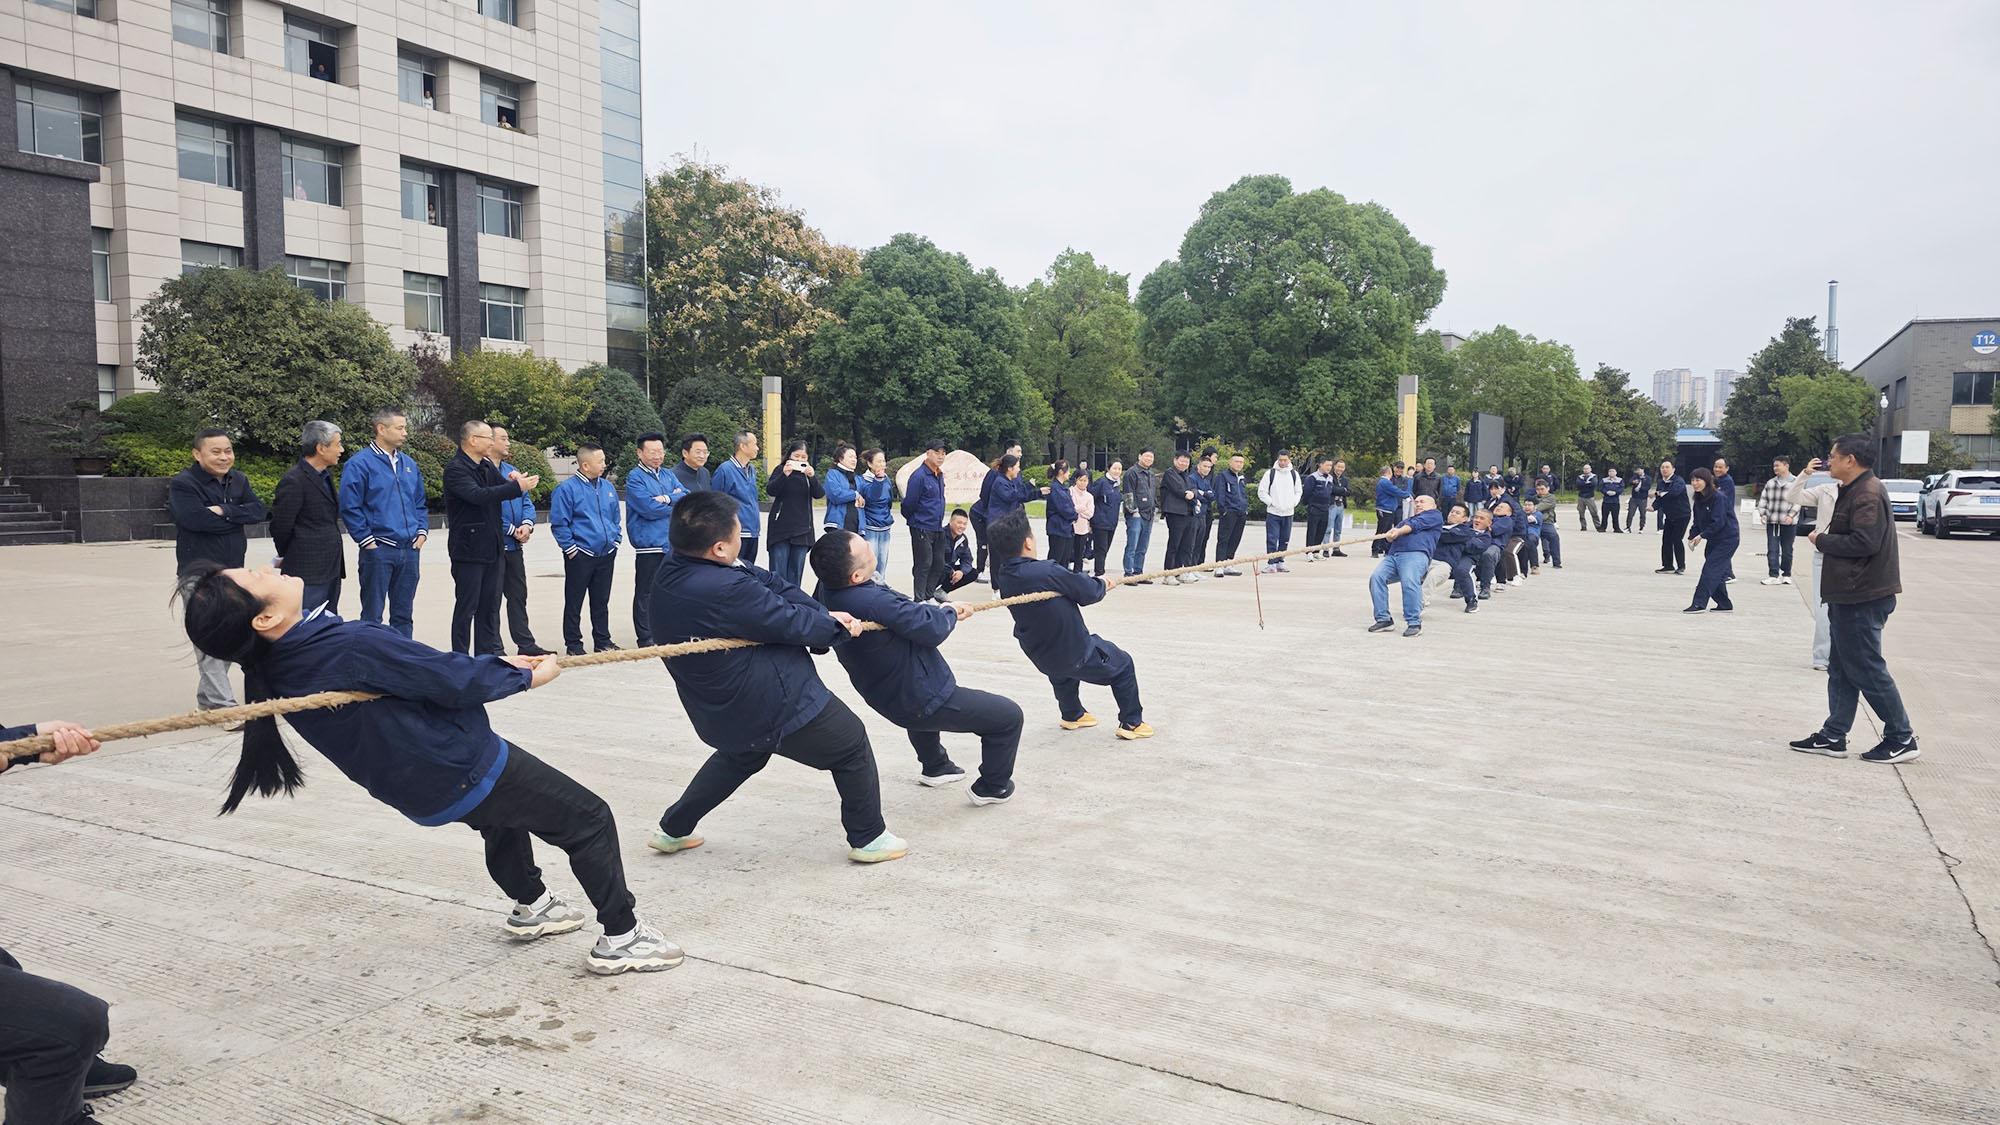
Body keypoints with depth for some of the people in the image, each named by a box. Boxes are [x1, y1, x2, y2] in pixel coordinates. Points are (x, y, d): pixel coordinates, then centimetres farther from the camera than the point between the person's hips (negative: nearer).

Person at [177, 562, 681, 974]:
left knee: (506, 809, 36)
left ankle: (531, 907, 50)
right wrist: (525, 676, -4)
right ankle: (621, 937, 13)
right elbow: (453, 679, -23)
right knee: (589, 819, 4)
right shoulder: (351, 648, -33)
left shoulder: (280, 667, -5)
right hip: (463, 773, -9)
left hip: (412, 785, 9)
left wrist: (497, 663, 4)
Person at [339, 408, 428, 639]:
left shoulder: (409, 465, 14)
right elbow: (349, 508, -10)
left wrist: (422, 531, 8)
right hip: (378, 550, -6)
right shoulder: (359, 464, -6)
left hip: (410, 550, 6)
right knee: (372, 614, 0)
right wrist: (367, 540, -12)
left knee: (404, 613, 11)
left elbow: (420, 504, 22)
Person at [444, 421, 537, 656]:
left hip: (492, 548, 8)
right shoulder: (456, 469, -13)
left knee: (490, 605, 12)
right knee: (467, 606, -3)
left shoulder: (489, 467, 13)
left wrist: (515, 483, -7)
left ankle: (487, 653, 19)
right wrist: (516, 486, -28)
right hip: (469, 549, -8)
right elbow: (478, 495, -28)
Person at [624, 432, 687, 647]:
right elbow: (649, 508, -17)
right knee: (646, 593, 0)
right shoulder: (634, 478, -6)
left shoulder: (669, 475, 15)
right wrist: (676, 508, -3)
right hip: (649, 544, -6)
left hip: (673, 542, 6)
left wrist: (667, 498, -15)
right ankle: (646, 639, 5)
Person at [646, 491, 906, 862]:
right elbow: (791, 623, -19)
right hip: (777, 706, -9)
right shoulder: (726, 591, -32)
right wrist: (839, 626, 0)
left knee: (741, 753, 38)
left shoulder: (670, 575, -3)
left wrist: (824, 614, -10)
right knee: (853, 747, 13)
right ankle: (868, 838, 25)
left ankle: (674, 829, 41)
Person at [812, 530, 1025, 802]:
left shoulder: (826, 589, -8)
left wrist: (939, 610, 4)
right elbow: (931, 628, -29)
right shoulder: (875, 603, -36)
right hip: (922, 703, -9)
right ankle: (992, 787, 26)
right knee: (1009, 716, 4)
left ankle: (935, 766, 55)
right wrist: (950, 612, -6)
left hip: (884, 696, 9)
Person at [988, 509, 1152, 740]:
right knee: (1123, 665, 19)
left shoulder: (1003, 576, -10)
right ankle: (1131, 723, 26)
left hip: (1040, 658, 7)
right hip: (1076, 654, -6)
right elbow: (1088, 592, -21)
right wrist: (1102, 584, 3)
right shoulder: (1045, 572, -31)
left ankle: (1072, 715, 51)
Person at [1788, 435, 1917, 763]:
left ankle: (1901, 739, 7)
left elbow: (1864, 542, -26)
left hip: (1863, 598, -11)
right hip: (1849, 595, 11)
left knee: (1866, 669, -3)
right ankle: (1833, 736, 17)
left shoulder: (1868, 494, -17)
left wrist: (1822, 540, -13)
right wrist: (1826, 538, 4)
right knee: (1841, 669, 12)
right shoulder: (1855, 490, 16)